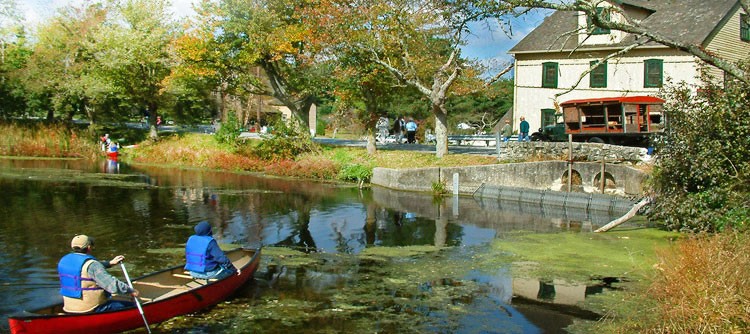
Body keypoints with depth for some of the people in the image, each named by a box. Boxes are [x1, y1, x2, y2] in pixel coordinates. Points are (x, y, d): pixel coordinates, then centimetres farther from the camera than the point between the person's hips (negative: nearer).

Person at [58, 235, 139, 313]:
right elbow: (113, 285, -24)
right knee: (132, 306, -2)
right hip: (92, 310, -9)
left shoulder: (63, 260, 5)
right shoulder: (91, 265, -20)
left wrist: (110, 263, 20)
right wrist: (131, 291, -9)